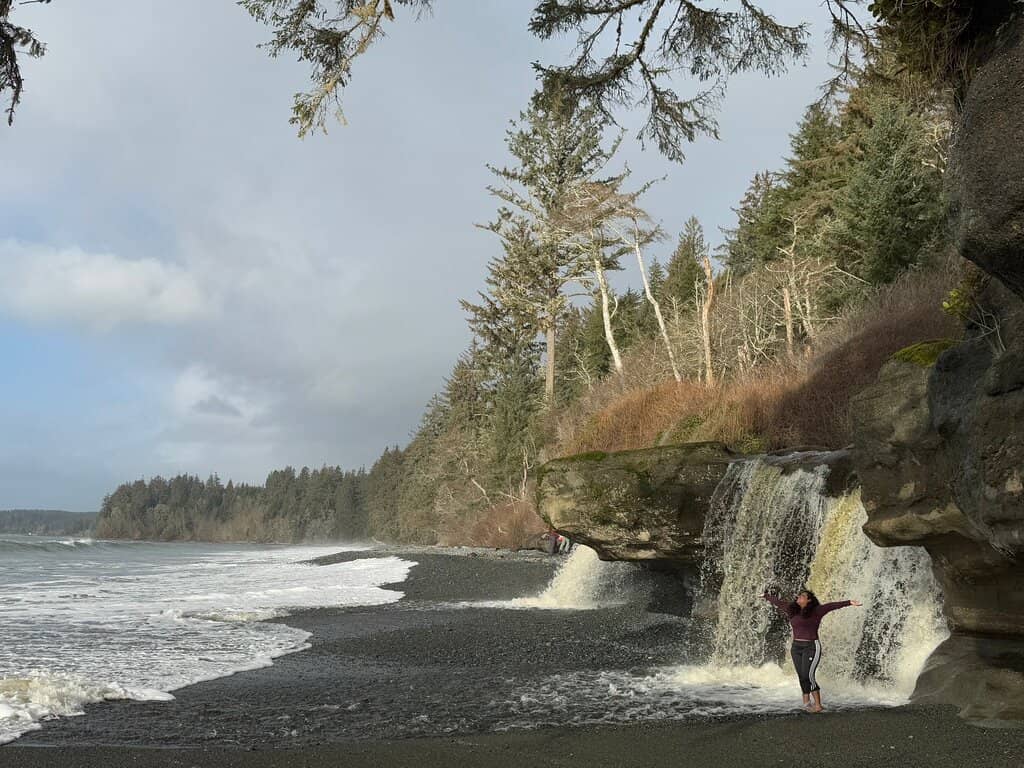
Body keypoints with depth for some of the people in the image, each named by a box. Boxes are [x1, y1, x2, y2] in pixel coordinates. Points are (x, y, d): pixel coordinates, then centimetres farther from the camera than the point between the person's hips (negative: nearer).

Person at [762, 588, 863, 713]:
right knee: (802, 677, 7)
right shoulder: (792, 610, 10)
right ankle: (806, 702, 16)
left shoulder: (816, 611, -7)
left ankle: (818, 706, -5)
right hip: (796, 647, 6)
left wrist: (849, 603, -28)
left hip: (811, 647, -6)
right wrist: (766, 596, 36)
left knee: (808, 676, -12)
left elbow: (832, 606, -18)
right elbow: (778, 602, 23)